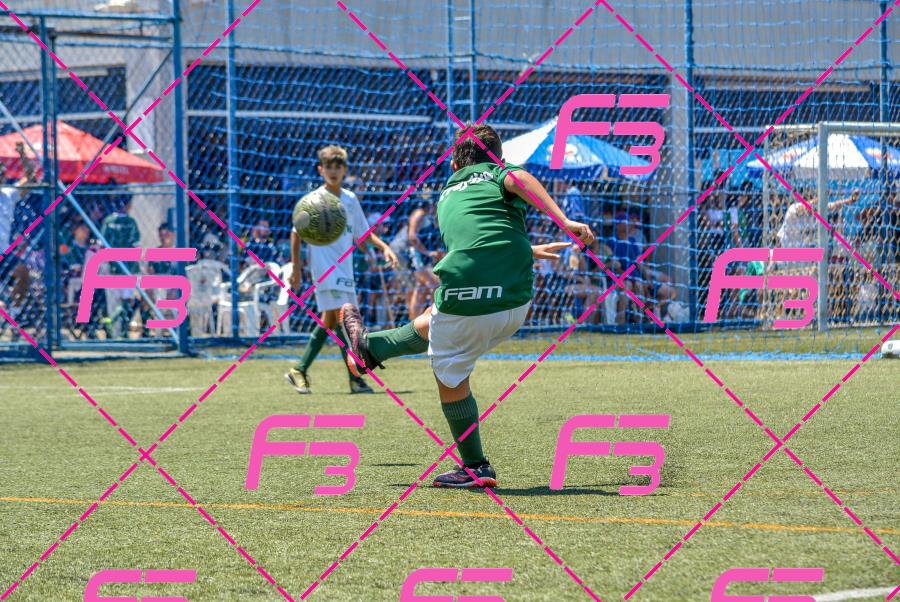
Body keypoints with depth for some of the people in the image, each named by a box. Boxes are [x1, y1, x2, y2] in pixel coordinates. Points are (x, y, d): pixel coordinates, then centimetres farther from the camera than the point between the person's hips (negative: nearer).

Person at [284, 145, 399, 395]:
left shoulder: (350, 199, 10)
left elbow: (362, 233, 19)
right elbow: (297, 233, -2)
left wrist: (384, 247, 4)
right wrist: (296, 267, -5)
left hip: (344, 268, 7)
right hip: (324, 268, -7)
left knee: (329, 319, 11)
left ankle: (299, 371, 22)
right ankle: (355, 377, -19)